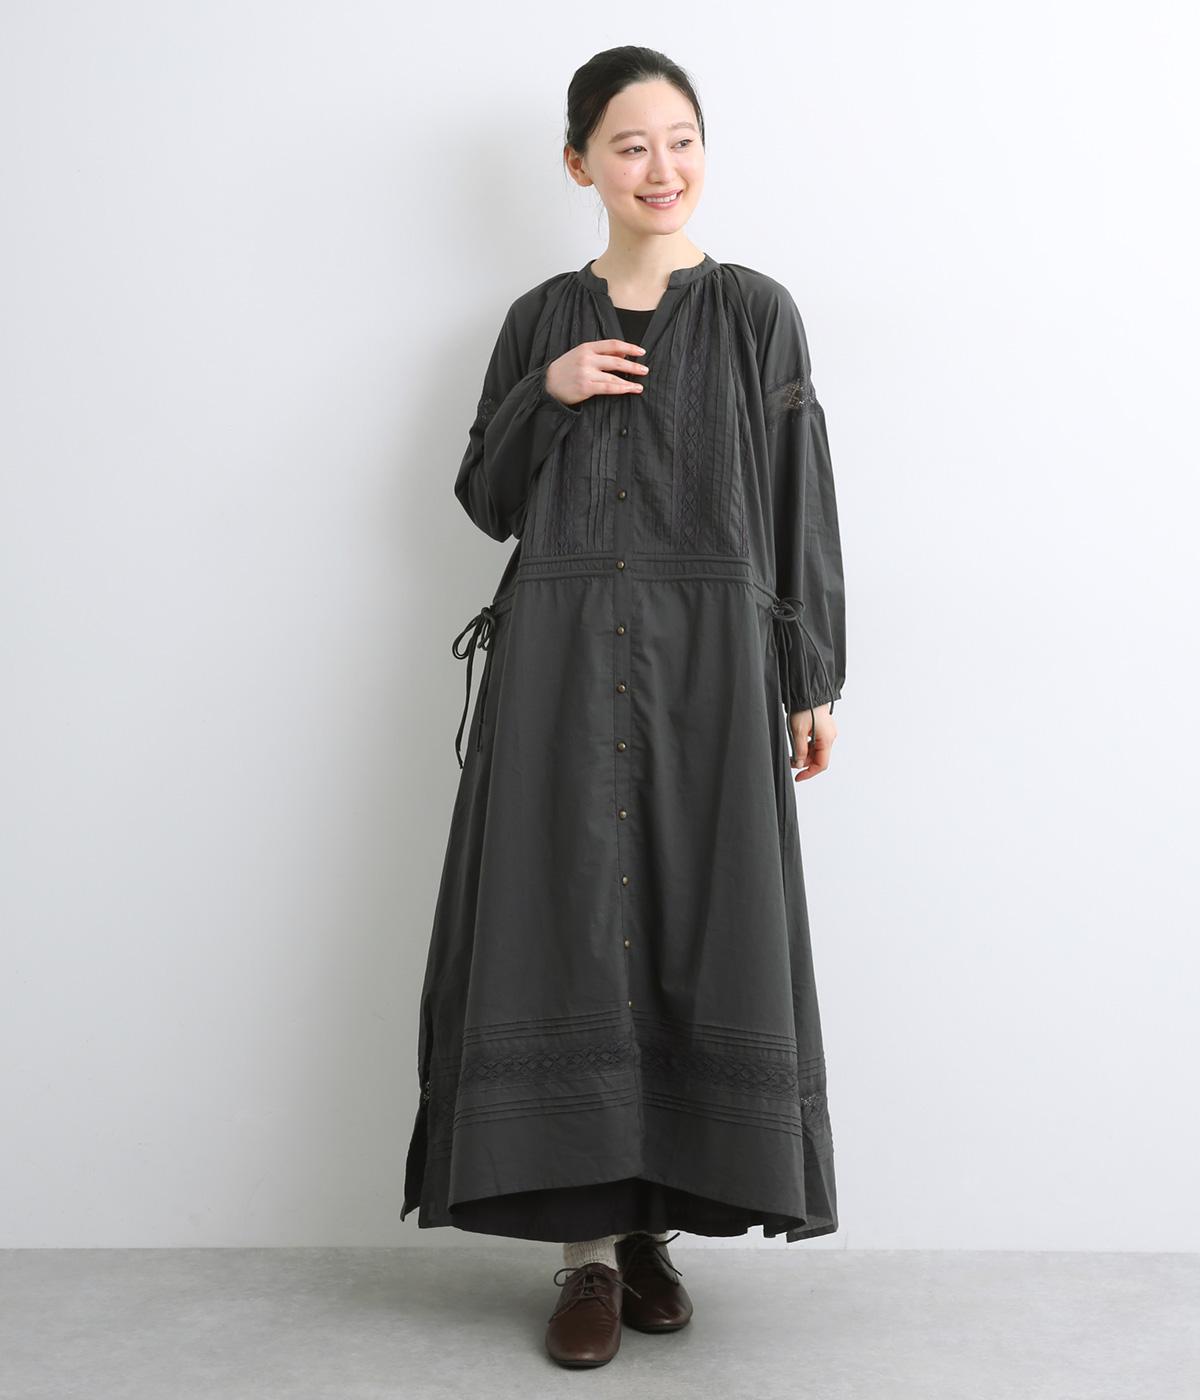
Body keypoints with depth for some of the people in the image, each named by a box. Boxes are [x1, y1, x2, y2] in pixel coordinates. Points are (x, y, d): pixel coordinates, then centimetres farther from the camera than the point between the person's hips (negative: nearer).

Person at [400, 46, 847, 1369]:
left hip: (710, 664, -1)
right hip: (561, 664, 1)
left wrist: (814, 680, 1)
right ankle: (588, 1241, 7)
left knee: (698, 939, 1)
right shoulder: (540, 320, 11)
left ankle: (657, 1221, 15)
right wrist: (547, 396, -7)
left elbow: (801, 504, 4)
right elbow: (487, 503, 10)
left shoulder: (757, 312, 6)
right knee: (571, 937, -2)